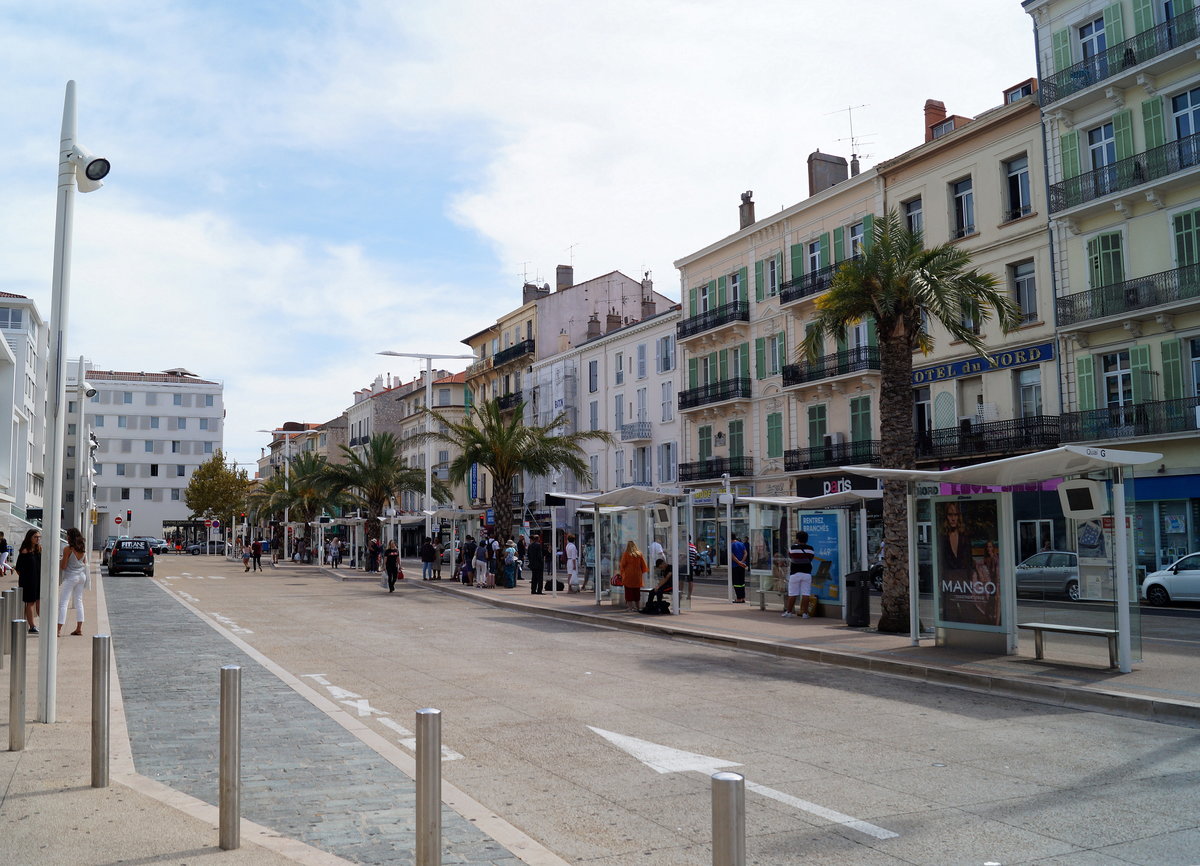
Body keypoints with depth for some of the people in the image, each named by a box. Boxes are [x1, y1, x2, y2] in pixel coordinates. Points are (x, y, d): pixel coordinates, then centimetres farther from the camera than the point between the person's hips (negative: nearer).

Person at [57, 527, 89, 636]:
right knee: (79, 601, 13)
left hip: (70, 577, -7)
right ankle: (79, 628, 14)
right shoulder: (83, 549, 4)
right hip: (82, 576, 7)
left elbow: (63, 566, -12)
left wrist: (59, 562, 7)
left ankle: (59, 629, -9)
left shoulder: (68, 549, -15)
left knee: (63, 603, -4)